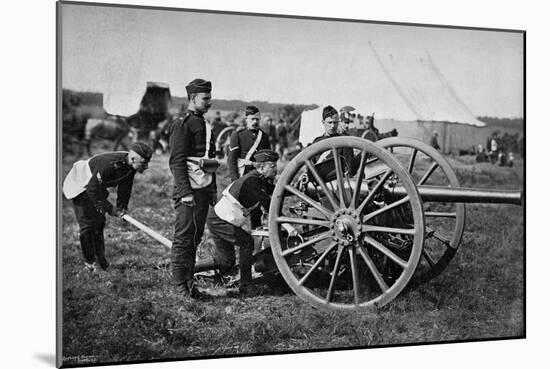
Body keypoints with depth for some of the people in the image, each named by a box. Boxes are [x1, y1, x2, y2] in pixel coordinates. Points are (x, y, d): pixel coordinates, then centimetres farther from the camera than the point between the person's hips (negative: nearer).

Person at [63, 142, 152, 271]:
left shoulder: (130, 167, -14)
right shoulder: (109, 164, -40)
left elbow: (125, 188, 1)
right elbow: (92, 188, -34)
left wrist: (122, 207, -8)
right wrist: (109, 208, -30)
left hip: (96, 186, 8)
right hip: (80, 186, -8)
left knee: (99, 222, 11)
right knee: (87, 223, -8)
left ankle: (100, 259, 22)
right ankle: (89, 261, 5)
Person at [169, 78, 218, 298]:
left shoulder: (204, 124, 19)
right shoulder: (182, 124, -8)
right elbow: (176, 161, -15)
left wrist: (213, 189, 21)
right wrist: (185, 192, -21)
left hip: (204, 189, 8)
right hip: (189, 190, -8)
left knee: (195, 237, 10)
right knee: (184, 237, -3)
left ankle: (189, 281, 17)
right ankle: (181, 284, 2)